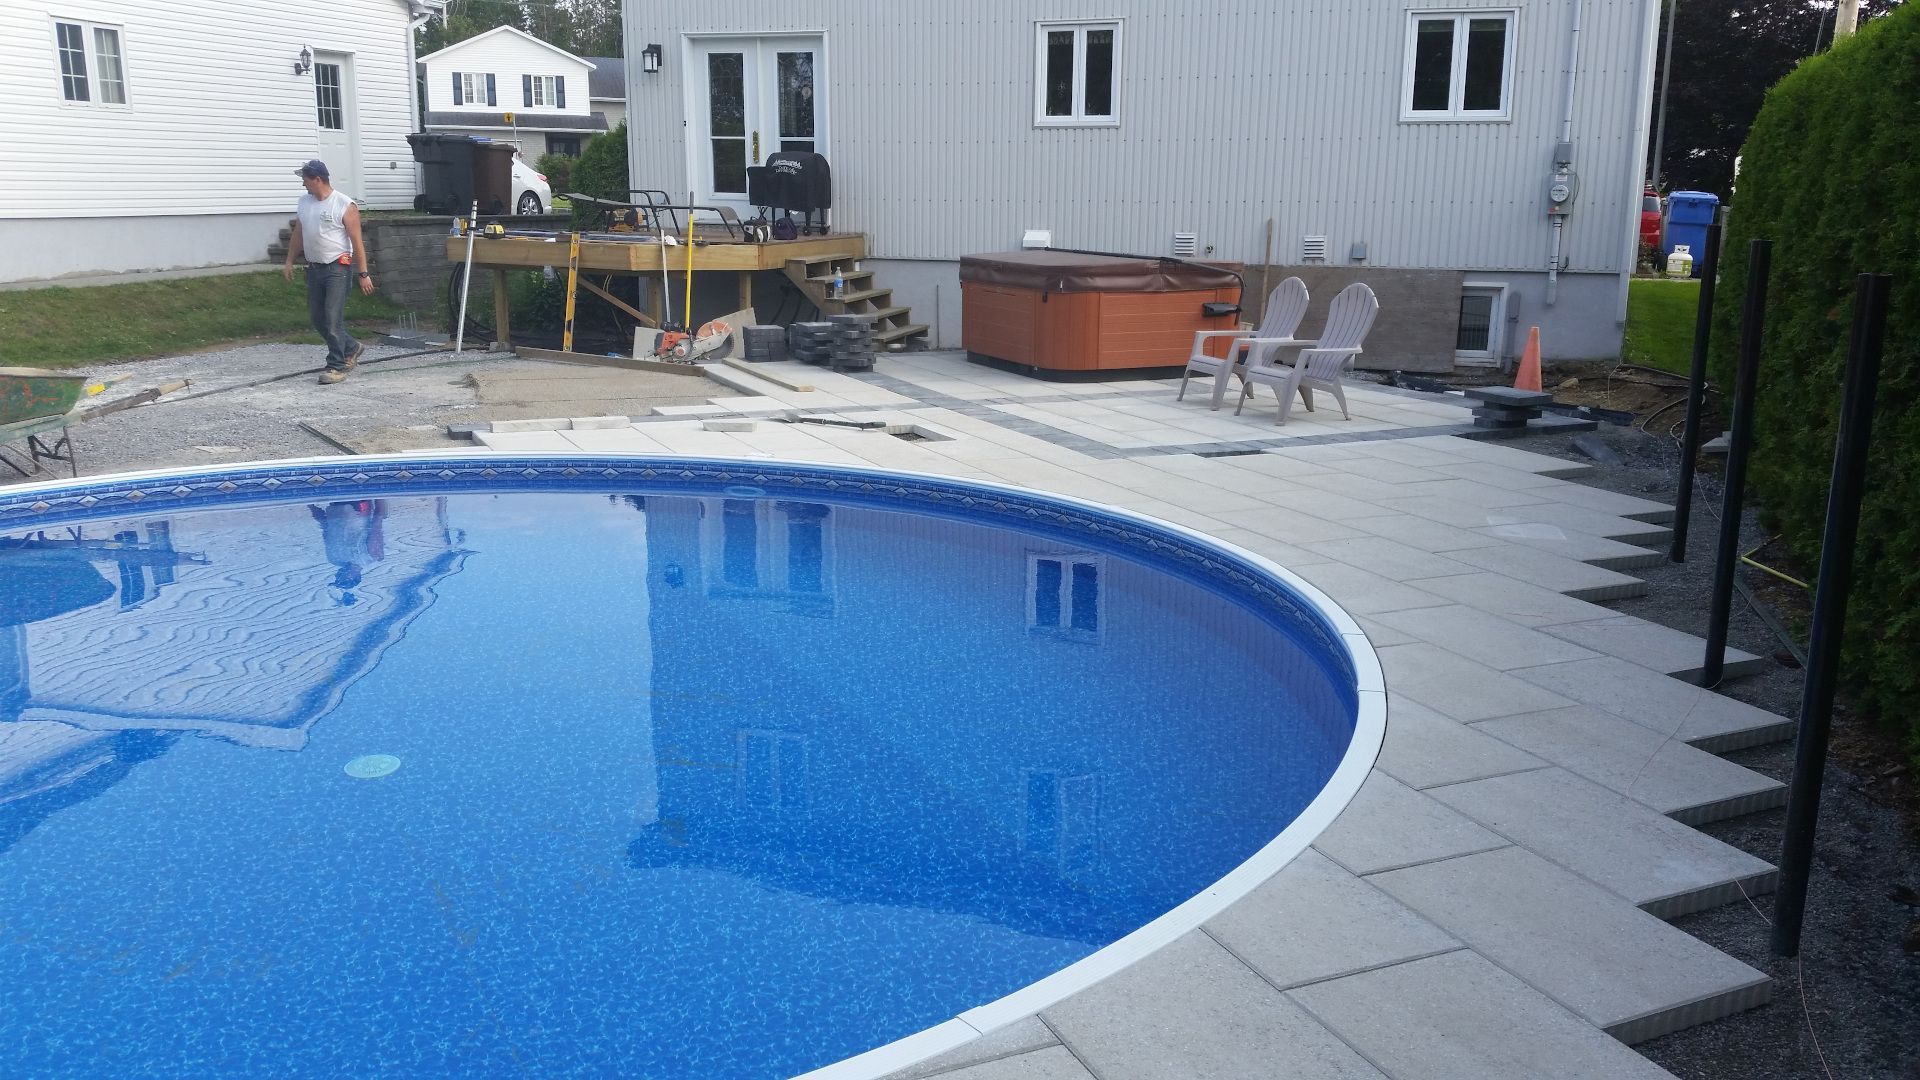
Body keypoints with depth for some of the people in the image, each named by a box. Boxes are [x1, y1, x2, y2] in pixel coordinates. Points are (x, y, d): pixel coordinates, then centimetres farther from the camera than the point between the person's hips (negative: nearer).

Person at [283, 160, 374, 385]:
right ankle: (351, 348, 27)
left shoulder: (344, 205, -11)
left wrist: (363, 274, -14)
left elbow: (357, 242, -12)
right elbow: (297, 234, 20)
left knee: (333, 318, -11)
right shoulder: (304, 202, 10)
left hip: (338, 268, -8)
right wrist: (289, 261, 17)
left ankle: (337, 366, -3)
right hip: (314, 269, 8)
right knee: (316, 318, 10)